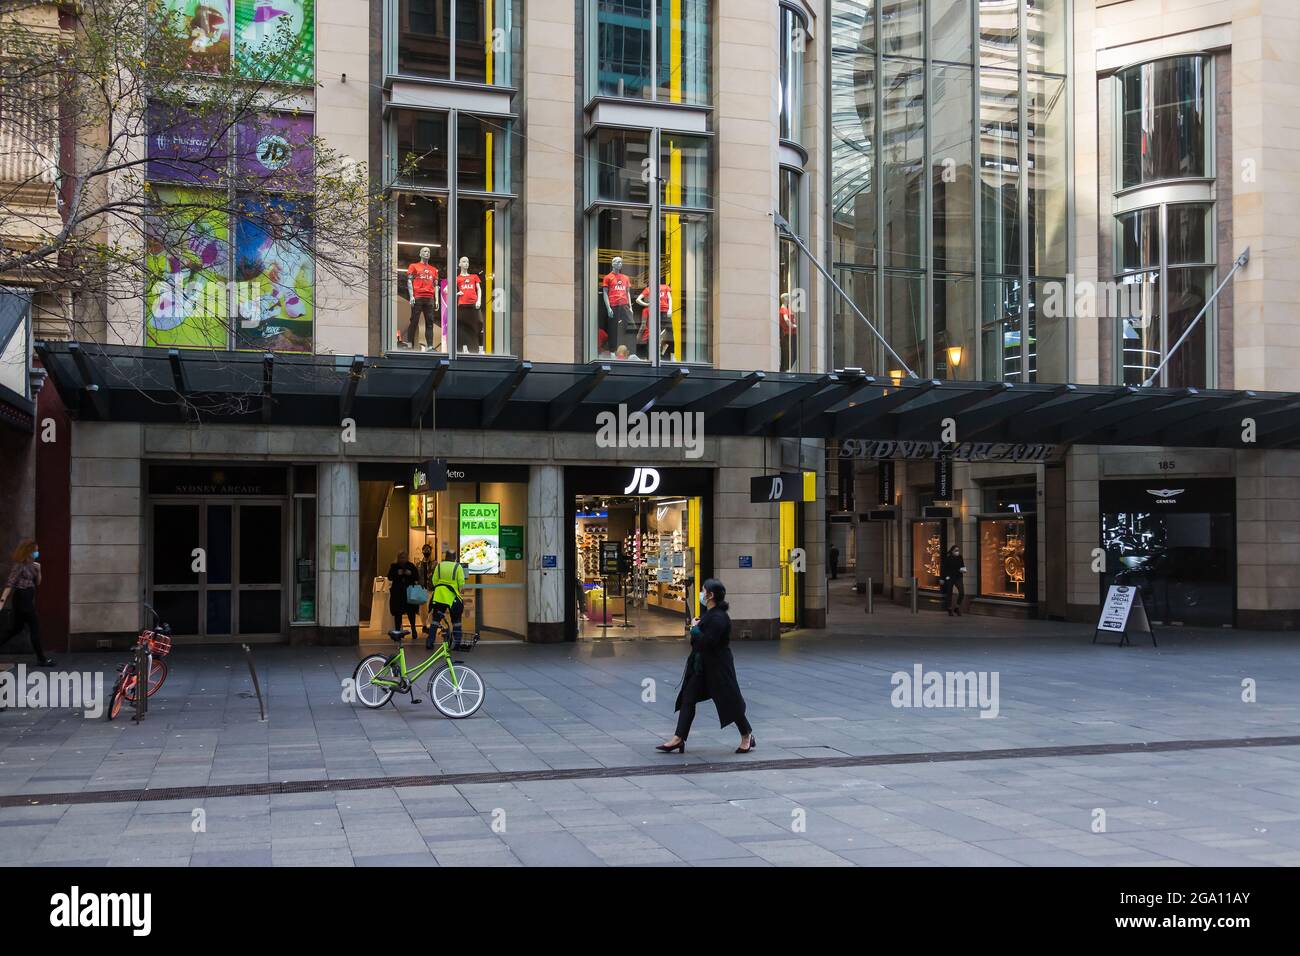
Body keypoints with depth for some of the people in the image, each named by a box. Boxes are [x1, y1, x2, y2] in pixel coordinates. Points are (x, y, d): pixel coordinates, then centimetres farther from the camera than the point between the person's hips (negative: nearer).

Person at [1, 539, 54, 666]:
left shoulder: (30, 565, 10)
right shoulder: (19, 565, -14)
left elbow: (37, 583, 16)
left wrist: (38, 570, -1)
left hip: (28, 599, 9)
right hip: (22, 599, -9)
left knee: (17, 627, 15)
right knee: (35, 628, -5)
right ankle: (41, 658, -1)